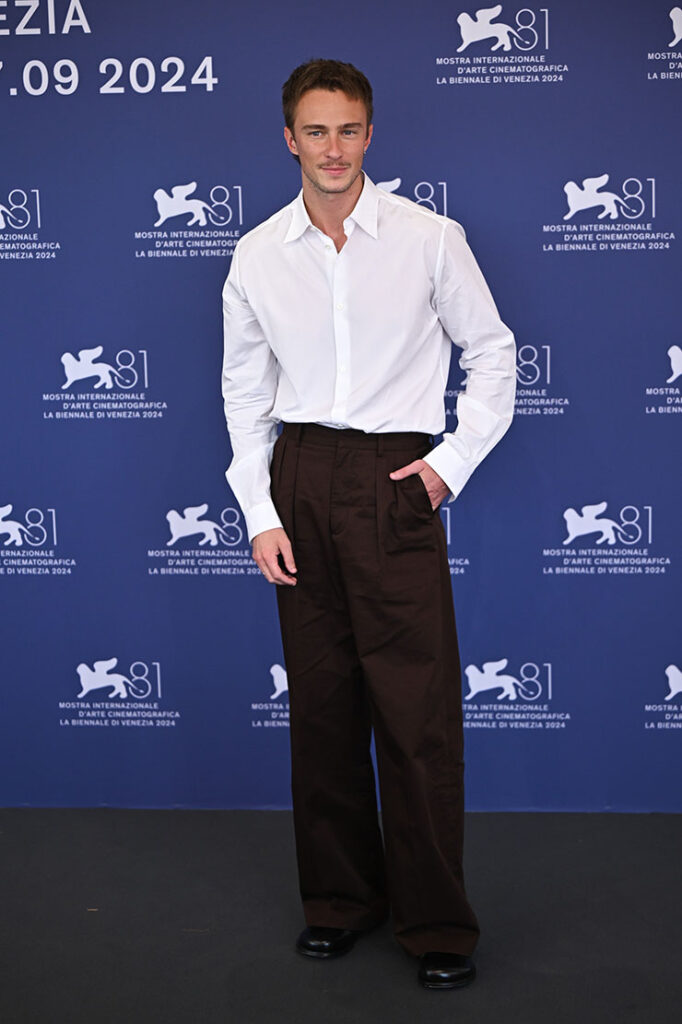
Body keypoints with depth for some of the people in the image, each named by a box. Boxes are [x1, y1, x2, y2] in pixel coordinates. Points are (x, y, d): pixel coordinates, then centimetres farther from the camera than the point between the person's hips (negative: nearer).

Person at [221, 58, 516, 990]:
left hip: (394, 477, -3)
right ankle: (339, 900, 23)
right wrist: (260, 512, 2)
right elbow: (245, 392, 10)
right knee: (320, 699, 9)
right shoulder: (257, 257, 5)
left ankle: (436, 923, 8)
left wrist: (455, 459, -2)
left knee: (418, 707, -4)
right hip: (299, 477, 3)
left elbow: (492, 350, 7)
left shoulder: (428, 238, -2)